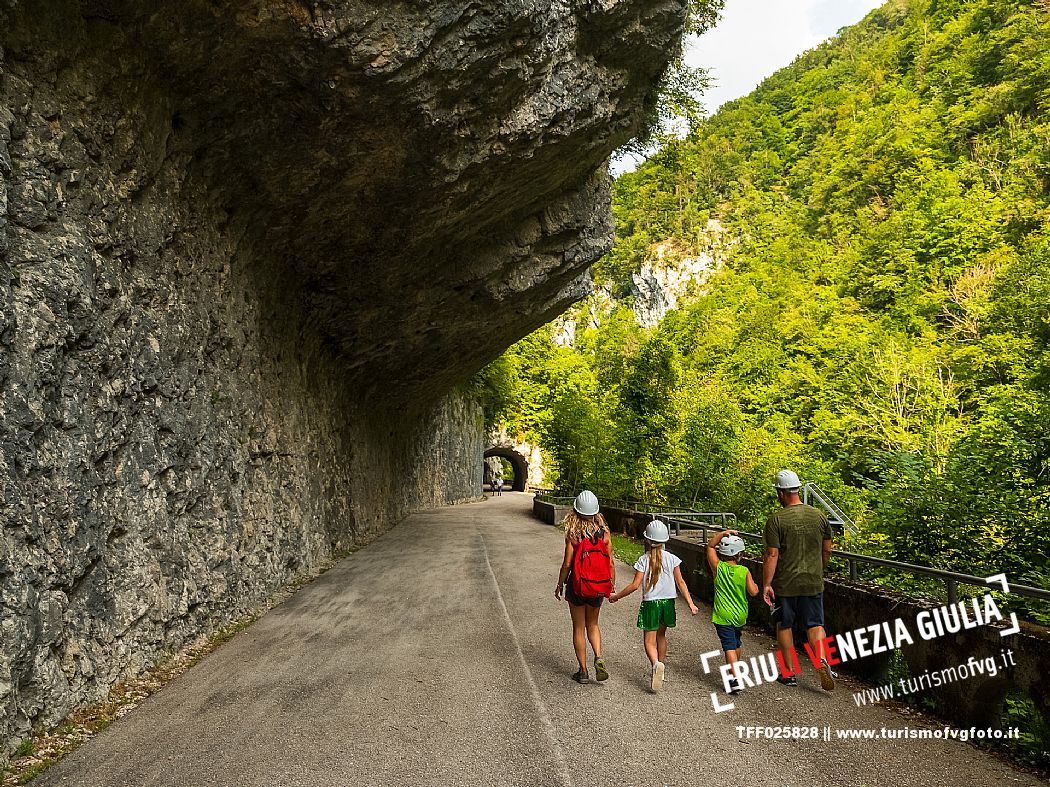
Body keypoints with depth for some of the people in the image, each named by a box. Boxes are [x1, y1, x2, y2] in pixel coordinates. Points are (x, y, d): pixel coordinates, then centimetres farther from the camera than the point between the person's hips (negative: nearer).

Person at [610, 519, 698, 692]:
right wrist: (690, 603, 2)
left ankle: (656, 664, -28)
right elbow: (680, 582, -2)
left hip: (650, 603, -4)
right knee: (661, 635, 23)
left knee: (649, 641, 0)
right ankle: (660, 668, 32)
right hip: (668, 602, 4)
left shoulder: (643, 560, -10)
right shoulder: (671, 558, -1)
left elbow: (635, 585, -13)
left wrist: (616, 596, -3)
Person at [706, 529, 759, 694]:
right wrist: (755, 586, 11)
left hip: (723, 616, -3)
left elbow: (710, 546, 0)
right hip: (740, 615, 3)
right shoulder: (744, 571, -8)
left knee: (729, 646, -6)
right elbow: (753, 592, -10)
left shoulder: (718, 568, -9)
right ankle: (735, 669, 43)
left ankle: (735, 679, -19)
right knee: (736, 643, 24)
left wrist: (722, 534, -10)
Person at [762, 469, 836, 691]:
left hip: (785, 584, -3)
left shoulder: (776, 520, -13)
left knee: (784, 626, 12)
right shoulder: (818, 515, 0)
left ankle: (789, 673, 19)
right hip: (813, 582, 3)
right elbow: (827, 550, 8)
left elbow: (772, 555, -15)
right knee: (814, 624, 11)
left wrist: (766, 584, -10)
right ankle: (822, 660, -13)